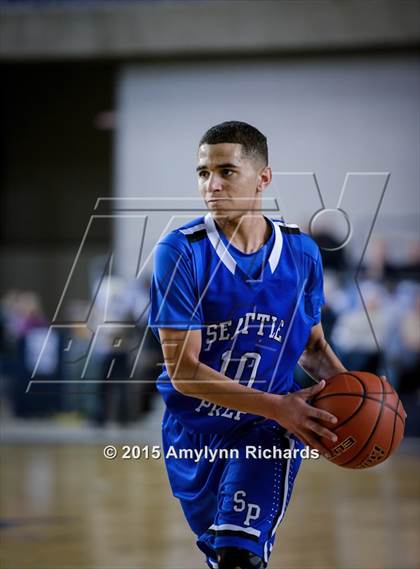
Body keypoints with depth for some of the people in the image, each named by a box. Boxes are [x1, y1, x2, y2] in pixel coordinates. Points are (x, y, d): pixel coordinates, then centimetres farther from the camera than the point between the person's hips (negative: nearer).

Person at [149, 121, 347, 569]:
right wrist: (278, 407, -26)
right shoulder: (180, 252, -16)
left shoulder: (301, 252, -5)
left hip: (264, 434, 0)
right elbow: (182, 370, -19)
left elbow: (313, 346, 12)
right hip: (192, 433, 0)